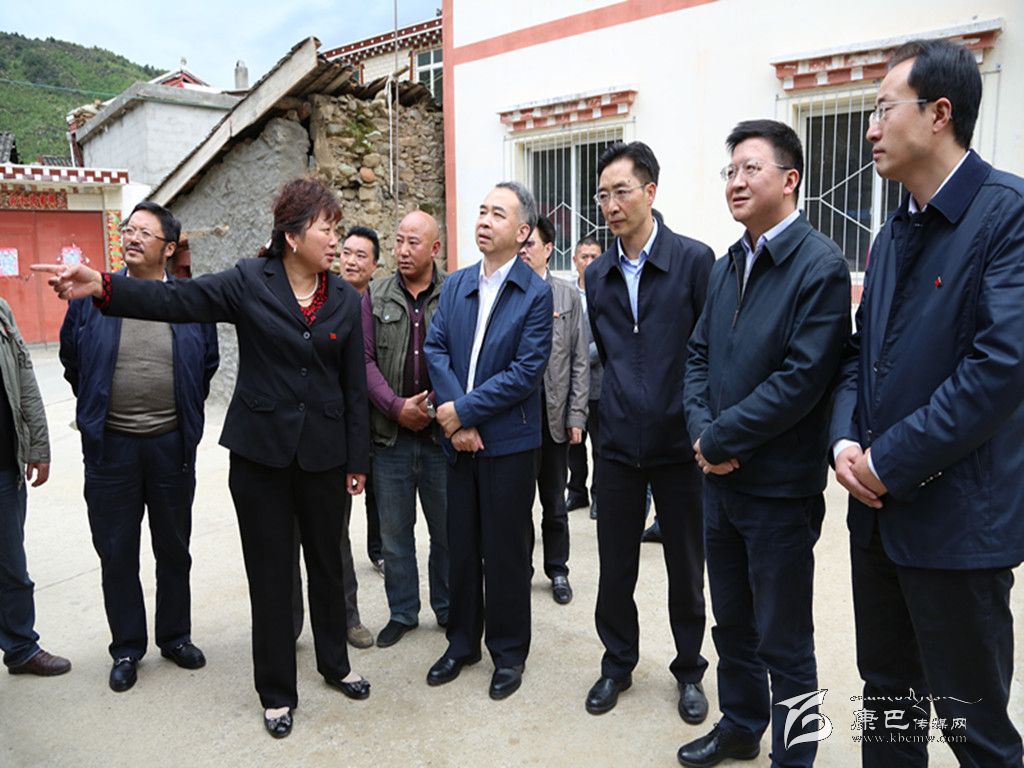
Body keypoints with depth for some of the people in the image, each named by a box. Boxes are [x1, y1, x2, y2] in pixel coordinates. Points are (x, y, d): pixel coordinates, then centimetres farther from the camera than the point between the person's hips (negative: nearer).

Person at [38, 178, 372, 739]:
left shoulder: (345, 298, 2)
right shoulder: (248, 282, -5)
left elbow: (354, 384, 3)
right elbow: (176, 299, -17)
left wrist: (357, 459, 3)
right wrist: (104, 288, -35)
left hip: (324, 453, 2)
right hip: (261, 450, -2)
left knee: (327, 562, 16)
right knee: (269, 571, 8)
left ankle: (334, 664, 38)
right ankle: (276, 692, 26)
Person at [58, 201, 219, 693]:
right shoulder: (91, 297, -2)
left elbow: (207, 365, 11)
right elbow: (72, 363, 10)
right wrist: (98, 410, 11)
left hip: (172, 445, 0)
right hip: (110, 448, 0)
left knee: (174, 549, 14)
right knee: (116, 554, 10)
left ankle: (175, 636, 32)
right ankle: (127, 648, 27)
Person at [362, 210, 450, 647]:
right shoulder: (375, 297, 5)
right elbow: (365, 359, 0)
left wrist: (438, 407, -13)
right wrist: (397, 407, -11)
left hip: (441, 434, -1)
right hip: (391, 435, 2)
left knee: (448, 530, 10)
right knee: (395, 534, 12)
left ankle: (448, 610, 29)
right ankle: (402, 613, 29)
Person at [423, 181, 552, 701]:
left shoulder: (536, 293, -8)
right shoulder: (455, 285, 7)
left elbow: (527, 370, -15)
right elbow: (435, 350, 0)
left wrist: (465, 410, -16)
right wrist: (457, 416, -13)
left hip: (509, 441, -4)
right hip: (458, 439, 4)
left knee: (505, 550, 8)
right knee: (461, 545, 15)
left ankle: (508, 652, 26)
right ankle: (462, 642, 32)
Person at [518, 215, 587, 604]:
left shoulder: (568, 296, 4)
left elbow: (580, 362, 3)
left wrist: (576, 416, -2)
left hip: (553, 413, 1)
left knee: (554, 501, 13)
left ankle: (557, 570, 28)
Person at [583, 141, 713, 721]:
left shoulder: (695, 259, -8)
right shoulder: (598, 275, 6)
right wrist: (621, 404, 9)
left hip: (679, 441, -3)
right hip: (619, 441, 4)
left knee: (686, 567, 12)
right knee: (616, 566, 13)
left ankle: (689, 671, 33)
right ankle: (618, 664, 34)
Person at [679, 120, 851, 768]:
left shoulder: (821, 265, -14)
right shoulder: (728, 266, 10)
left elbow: (802, 379, -21)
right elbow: (699, 357, 9)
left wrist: (719, 439, -16)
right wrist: (702, 432, -7)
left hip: (780, 488, -7)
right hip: (721, 478, 7)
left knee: (784, 643, 9)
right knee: (732, 625, 22)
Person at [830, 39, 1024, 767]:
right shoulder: (895, 232, 13)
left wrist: (889, 462, -18)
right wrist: (846, 439, -4)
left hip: (956, 517, -7)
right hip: (878, 510, 7)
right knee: (886, 700, 20)